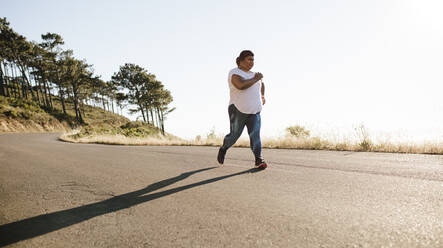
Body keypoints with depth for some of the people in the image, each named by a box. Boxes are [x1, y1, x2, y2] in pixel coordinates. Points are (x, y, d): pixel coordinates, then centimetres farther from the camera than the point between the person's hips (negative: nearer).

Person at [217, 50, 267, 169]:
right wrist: (255, 79, -18)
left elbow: (261, 83, 35)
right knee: (234, 135, 5)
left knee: (255, 135, -10)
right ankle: (223, 149, 33)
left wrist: (262, 95, 21)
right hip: (238, 111, -5)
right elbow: (241, 85, -28)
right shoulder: (234, 73, -9)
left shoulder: (252, 74, 14)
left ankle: (259, 160, -13)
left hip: (254, 111, 5)